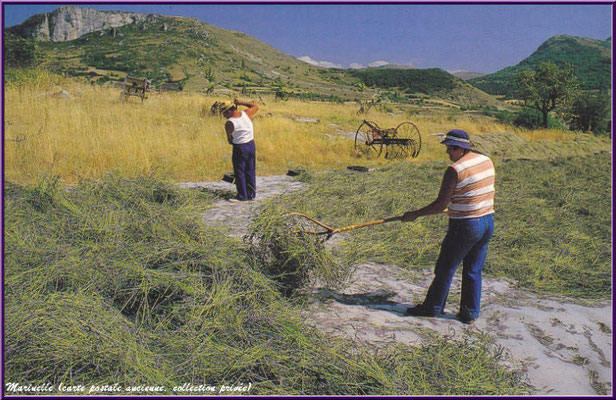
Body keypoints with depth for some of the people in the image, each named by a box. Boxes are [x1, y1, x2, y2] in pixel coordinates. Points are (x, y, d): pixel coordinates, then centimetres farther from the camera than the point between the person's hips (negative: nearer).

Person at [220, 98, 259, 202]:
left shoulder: (229, 123, -17)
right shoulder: (246, 114, -4)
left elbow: (229, 140, -6)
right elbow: (256, 106, 15)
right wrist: (241, 102, 10)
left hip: (239, 148, -6)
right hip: (251, 145, 6)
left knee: (239, 173, 4)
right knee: (250, 171, 14)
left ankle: (242, 196, 7)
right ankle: (251, 194, 21)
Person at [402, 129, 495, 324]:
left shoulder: (455, 170, -18)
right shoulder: (487, 161, 5)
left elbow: (441, 205, -18)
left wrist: (415, 214, -9)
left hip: (465, 226, -8)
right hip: (488, 222, 8)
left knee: (445, 269, 7)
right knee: (473, 271, 16)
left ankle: (432, 307, 21)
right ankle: (470, 313, 23)